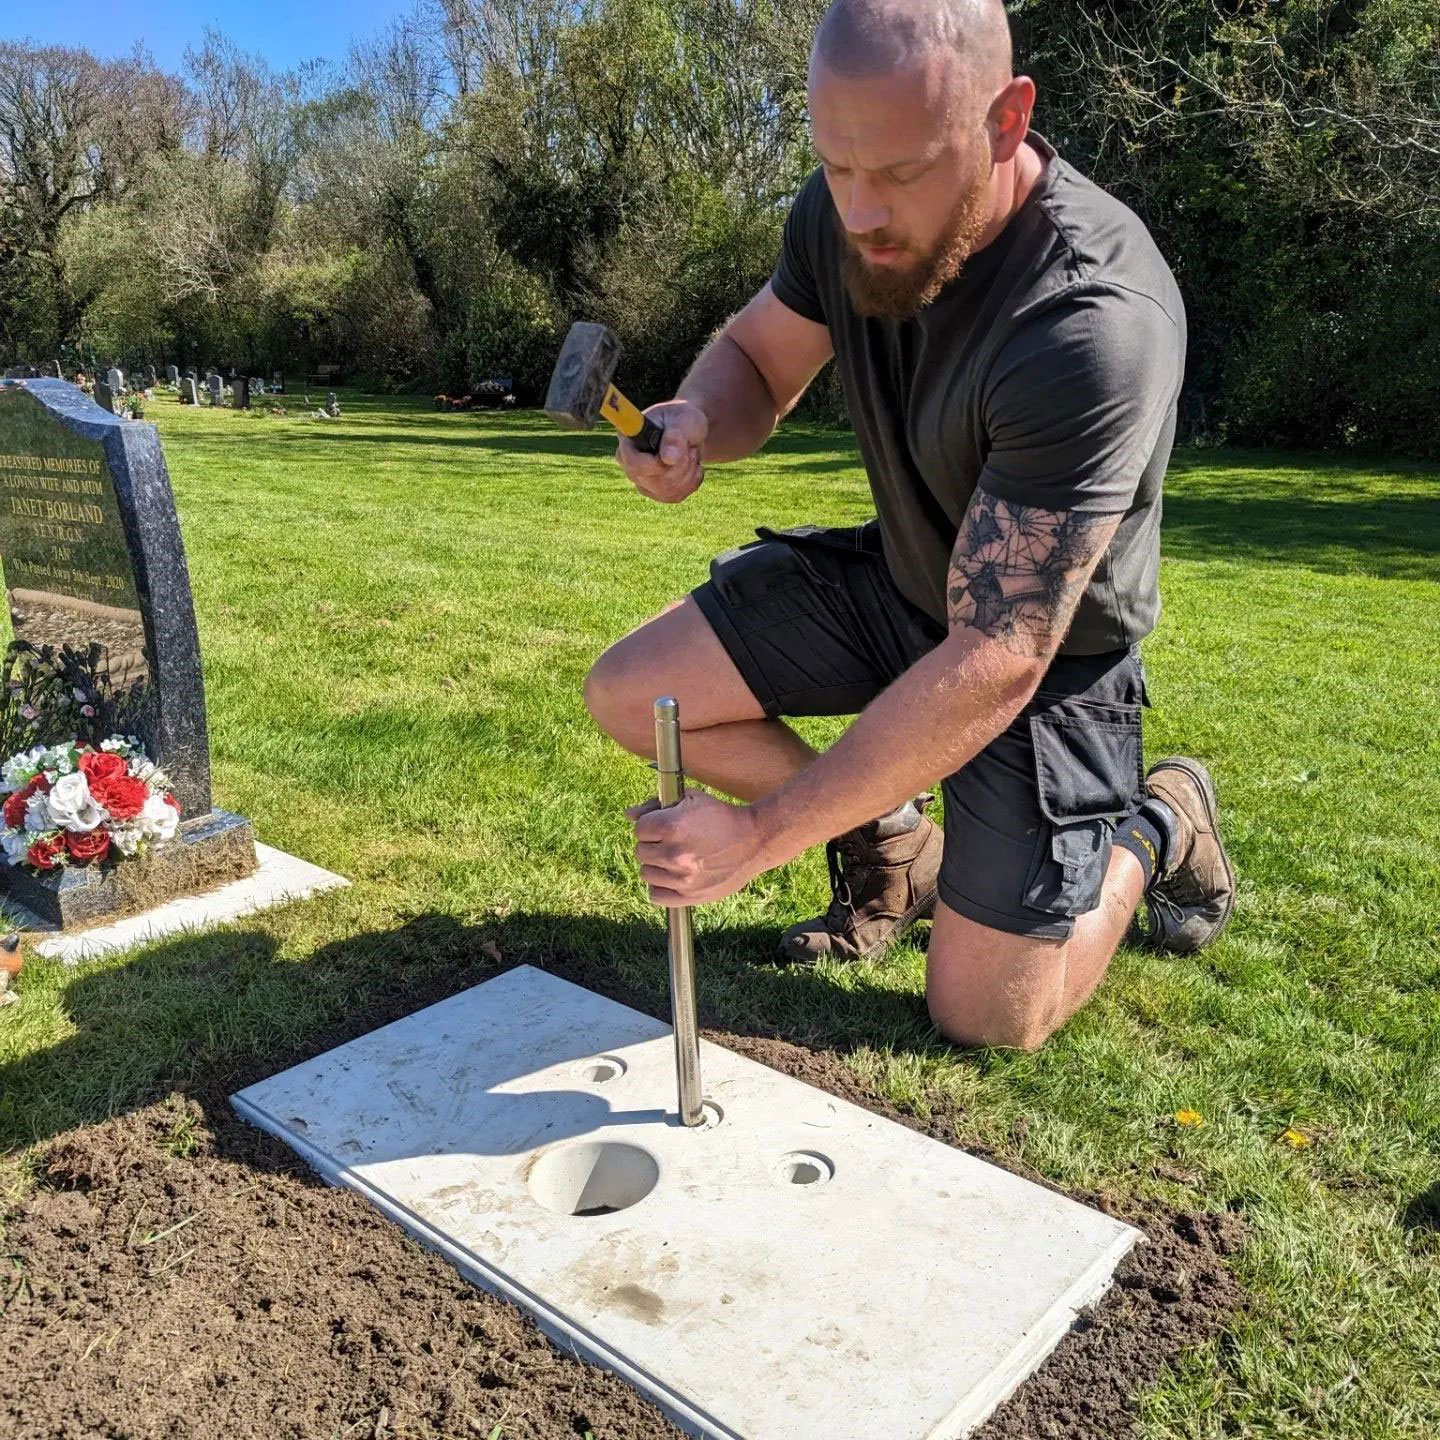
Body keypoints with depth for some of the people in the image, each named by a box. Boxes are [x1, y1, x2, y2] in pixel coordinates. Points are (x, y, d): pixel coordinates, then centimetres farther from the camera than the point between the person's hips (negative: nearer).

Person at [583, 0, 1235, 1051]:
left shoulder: (1095, 324, -35)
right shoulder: (845, 212, -14)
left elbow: (992, 665, -36)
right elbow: (756, 360, 4)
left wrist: (763, 832, -32)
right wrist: (696, 425, -23)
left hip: (1047, 648, -6)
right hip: (894, 578, 6)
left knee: (986, 1019, -4)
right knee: (627, 694, -7)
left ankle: (1157, 826, 24)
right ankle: (889, 846, 12)